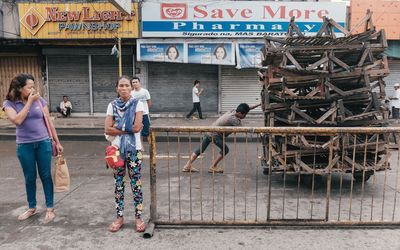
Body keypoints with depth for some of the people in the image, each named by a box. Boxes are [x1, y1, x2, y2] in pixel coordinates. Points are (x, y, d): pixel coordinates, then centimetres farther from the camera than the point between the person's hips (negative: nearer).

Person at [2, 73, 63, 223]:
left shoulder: (40, 100, -1)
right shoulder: (9, 103, -3)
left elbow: (49, 122, 4)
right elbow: (17, 120, -21)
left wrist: (57, 142, 4)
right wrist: (29, 102, -17)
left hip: (43, 143, 0)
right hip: (24, 146, 0)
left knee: (45, 176, 5)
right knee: (30, 178, 11)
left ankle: (50, 208, 15)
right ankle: (32, 208, 29)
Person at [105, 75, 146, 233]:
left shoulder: (137, 104, -4)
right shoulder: (112, 105, 3)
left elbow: (137, 127, -16)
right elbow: (107, 130, -7)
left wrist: (118, 127, -9)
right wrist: (128, 129, -12)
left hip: (134, 149, -2)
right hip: (117, 149, 3)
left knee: (136, 184, 1)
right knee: (118, 184, 9)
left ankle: (138, 217, 13)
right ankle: (119, 218, 21)